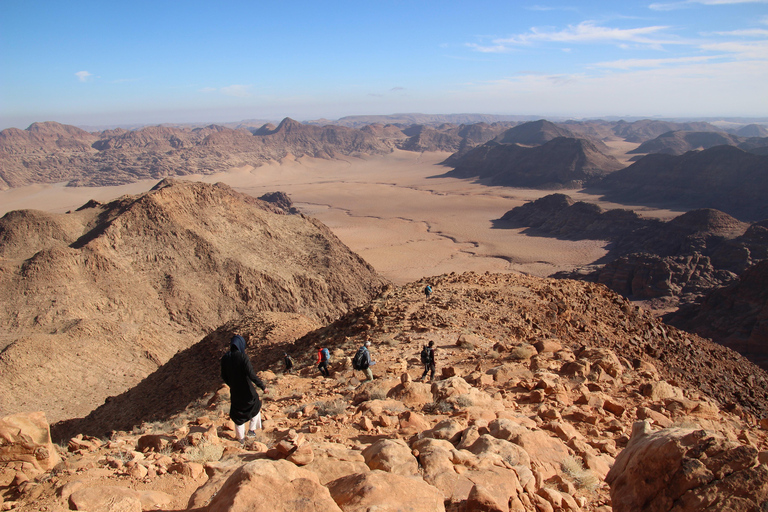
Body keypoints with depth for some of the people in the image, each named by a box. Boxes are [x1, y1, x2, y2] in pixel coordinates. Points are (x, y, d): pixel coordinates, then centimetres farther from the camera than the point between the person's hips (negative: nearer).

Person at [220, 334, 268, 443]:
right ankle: (251, 429, 26)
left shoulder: (225, 358, -6)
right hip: (247, 389, -4)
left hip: (235, 390, 4)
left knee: (238, 413, 20)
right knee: (256, 406, 25)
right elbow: (251, 374, -26)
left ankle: (241, 438, 31)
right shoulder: (243, 357, -21)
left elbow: (224, 377, 3)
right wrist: (262, 386, -16)